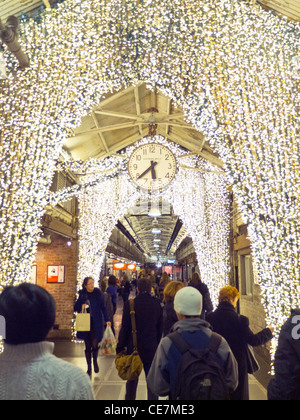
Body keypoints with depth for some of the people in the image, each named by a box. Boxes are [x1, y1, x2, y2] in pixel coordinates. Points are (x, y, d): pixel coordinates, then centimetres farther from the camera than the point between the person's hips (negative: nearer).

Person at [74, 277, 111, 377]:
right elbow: (75, 308, 7)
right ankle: (89, 368, 25)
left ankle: (95, 361, 26)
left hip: (96, 323, -2)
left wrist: (107, 320, 1)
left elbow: (103, 307, 4)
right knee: (88, 346, 8)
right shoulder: (82, 294, 1)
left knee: (95, 345, -6)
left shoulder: (98, 293, -3)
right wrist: (81, 306, -15)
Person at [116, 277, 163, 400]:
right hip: (152, 348, 1)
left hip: (134, 348, -1)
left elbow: (125, 328, -8)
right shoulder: (157, 304, -3)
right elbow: (160, 328, 4)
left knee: (132, 380, 16)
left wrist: (120, 347, 1)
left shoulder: (130, 304, -12)